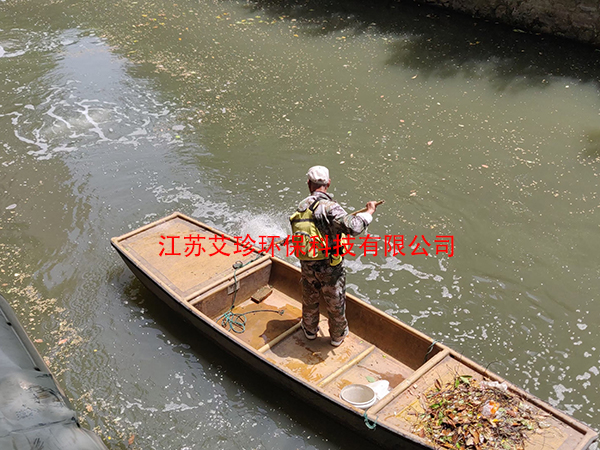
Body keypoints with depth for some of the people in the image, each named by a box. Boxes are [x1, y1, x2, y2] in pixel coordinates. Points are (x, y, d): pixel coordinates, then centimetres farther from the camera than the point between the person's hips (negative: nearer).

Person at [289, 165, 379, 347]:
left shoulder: (302, 206, -3)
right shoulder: (328, 206, -25)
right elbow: (353, 227, -35)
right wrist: (369, 212, -19)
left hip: (307, 265, 6)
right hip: (330, 266, -6)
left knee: (309, 299, 27)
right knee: (335, 303, 17)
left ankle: (310, 330, 49)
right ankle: (337, 335, 37)